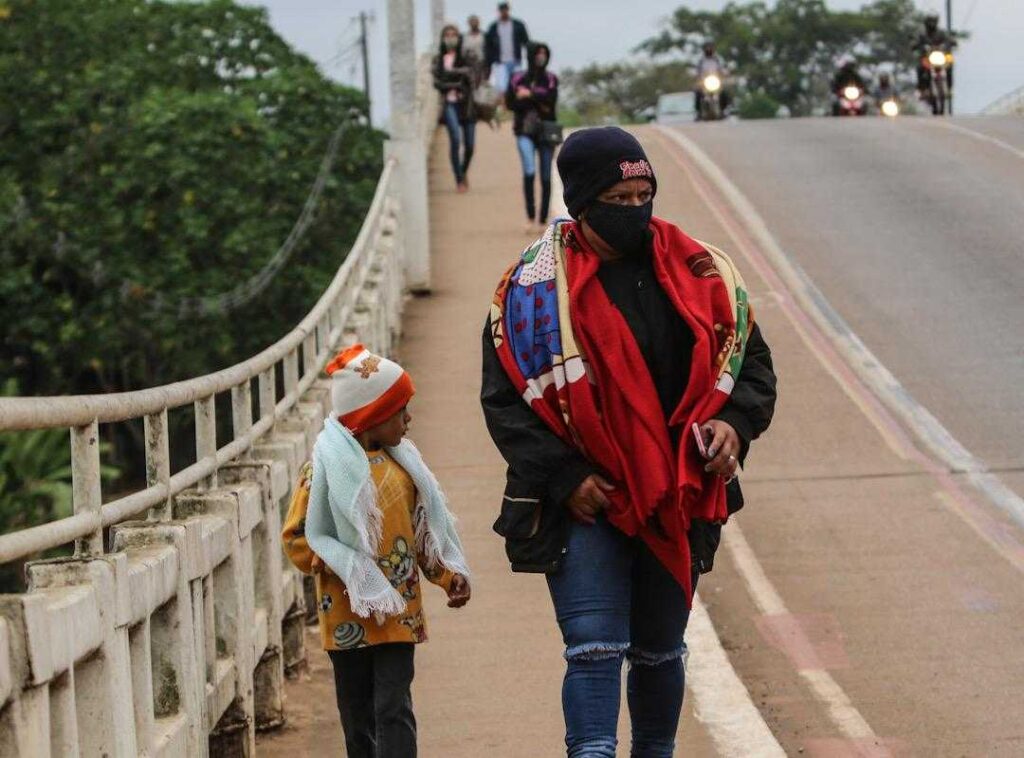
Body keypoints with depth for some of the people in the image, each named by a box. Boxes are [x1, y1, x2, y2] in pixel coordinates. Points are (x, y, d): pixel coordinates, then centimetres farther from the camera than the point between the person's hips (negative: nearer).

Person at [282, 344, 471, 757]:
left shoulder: (402, 462, 8)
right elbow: (297, 537, -6)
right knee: (358, 716, 6)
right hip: (349, 613, -3)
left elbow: (424, 529, 16)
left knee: (394, 709, -5)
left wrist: (448, 574, 4)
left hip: (398, 611, 3)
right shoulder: (328, 465, -7)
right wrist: (339, 567, -19)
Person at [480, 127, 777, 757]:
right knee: (595, 650, -14)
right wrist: (563, 478, -15)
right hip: (585, 503, -3)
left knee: (660, 652, 17)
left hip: (678, 503, 4)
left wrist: (735, 424, -8)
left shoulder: (701, 273, 3)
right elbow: (505, 399, -6)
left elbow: (752, 362, 11)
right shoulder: (535, 287, -7)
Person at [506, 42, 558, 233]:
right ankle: (531, 217, -16)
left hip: (547, 131, 1)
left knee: (546, 177, 2)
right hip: (525, 132, -1)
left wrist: (530, 95, -14)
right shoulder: (517, 79, 5)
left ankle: (543, 220, 9)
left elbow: (551, 99, -10)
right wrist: (538, 102, -7)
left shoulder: (551, 79, 7)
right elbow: (509, 103, -1)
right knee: (529, 172, -19)